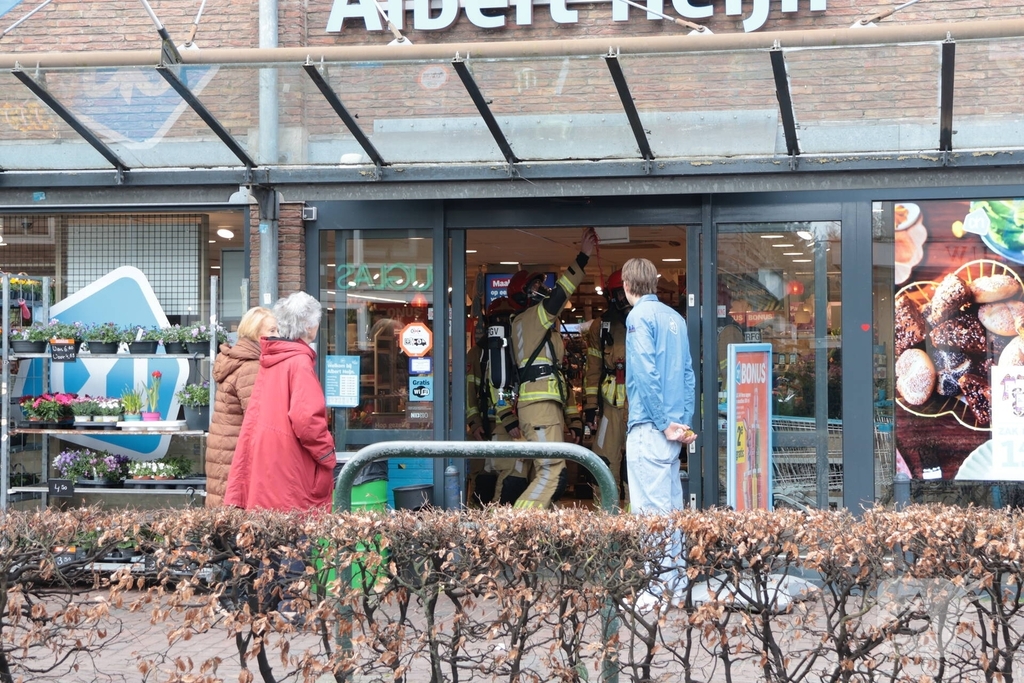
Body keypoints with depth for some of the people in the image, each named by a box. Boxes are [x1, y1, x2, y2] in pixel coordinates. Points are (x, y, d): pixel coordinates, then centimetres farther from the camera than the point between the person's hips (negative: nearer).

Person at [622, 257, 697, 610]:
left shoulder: (640, 316, -8)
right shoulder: (675, 317, 15)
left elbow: (645, 373, -17)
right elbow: (688, 374, 14)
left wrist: (664, 422, -15)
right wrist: (684, 421, 11)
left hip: (650, 425, -8)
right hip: (674, 425, 8)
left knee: (651, 507, -8)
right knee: (671, 502, 14)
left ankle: (662, 587, -9)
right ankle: (677, 577, 20)